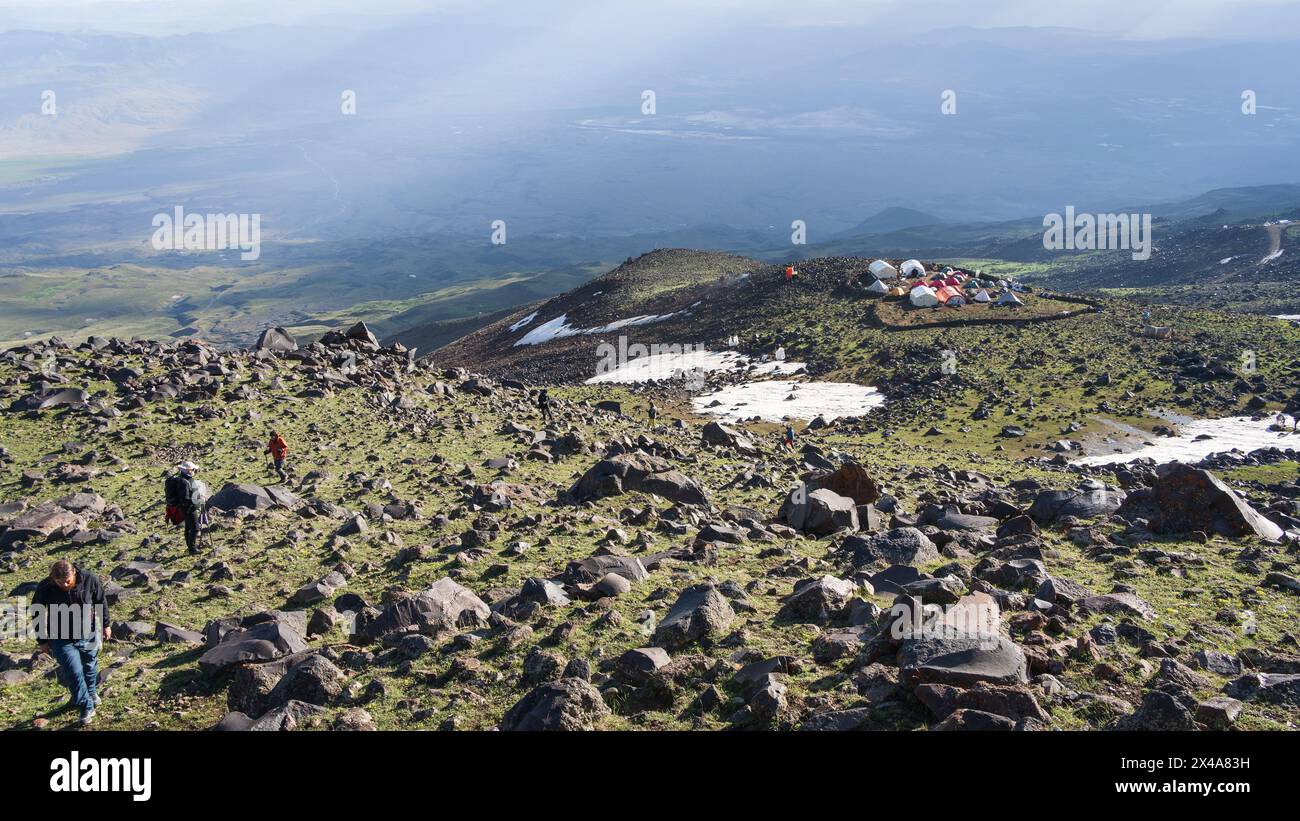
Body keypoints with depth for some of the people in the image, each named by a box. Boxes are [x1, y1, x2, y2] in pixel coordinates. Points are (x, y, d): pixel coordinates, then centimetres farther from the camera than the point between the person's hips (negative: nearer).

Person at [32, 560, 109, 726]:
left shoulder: (90, 580, -20)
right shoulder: (45, 588, -21)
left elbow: (101, 602, -2)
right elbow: (38, 614, -5)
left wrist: (105, 625, 7)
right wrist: (42, 640, 0)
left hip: (88, 636, 2)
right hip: (62, 640, -1)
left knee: (90, 666, 22)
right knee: (74, 673, -6)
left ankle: (91, 692, 50)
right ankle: (87, 708, 11)